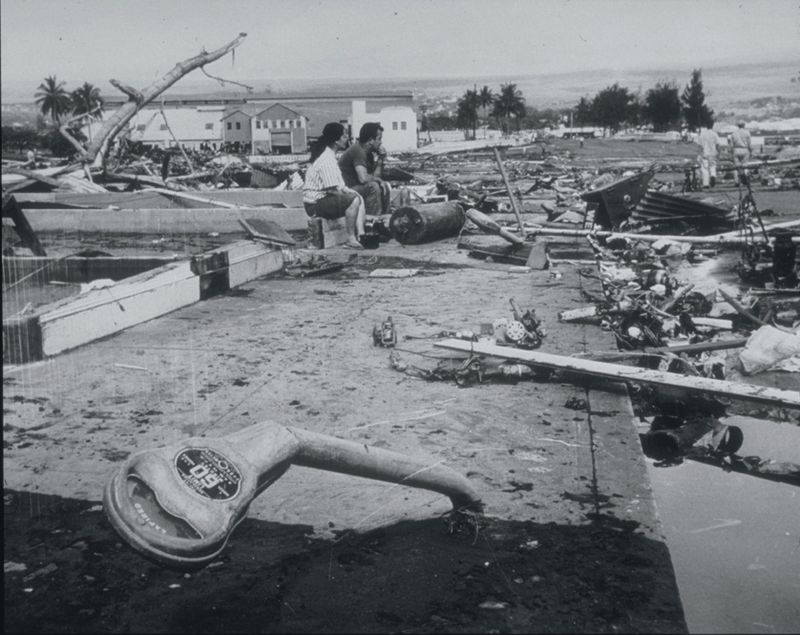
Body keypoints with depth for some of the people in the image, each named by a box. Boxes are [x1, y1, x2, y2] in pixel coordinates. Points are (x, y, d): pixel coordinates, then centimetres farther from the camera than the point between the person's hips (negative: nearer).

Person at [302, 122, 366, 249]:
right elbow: (332, 190, -24)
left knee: (359, 197, 6)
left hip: (323, 198, 11)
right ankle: (352, 239, -18)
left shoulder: (329, 154, 14)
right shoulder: (326, 160, -20)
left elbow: (337, 185, 17)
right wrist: (347, 193, -9)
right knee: (354, 200, -24)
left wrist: (346, 190, 2)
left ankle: (361, 235, -6)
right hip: (315, 204, -11)